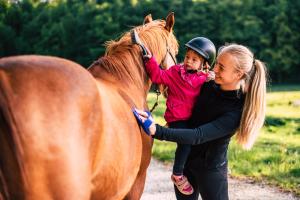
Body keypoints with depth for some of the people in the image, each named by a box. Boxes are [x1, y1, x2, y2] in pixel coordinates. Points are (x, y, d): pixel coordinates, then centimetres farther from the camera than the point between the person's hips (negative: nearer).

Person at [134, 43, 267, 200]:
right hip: (185, 159, 6)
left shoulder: (236, 112, -27)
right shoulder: (209, 85, -8)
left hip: (210, 169, -6)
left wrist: (156, 131, -41)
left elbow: (198, 136, -34)